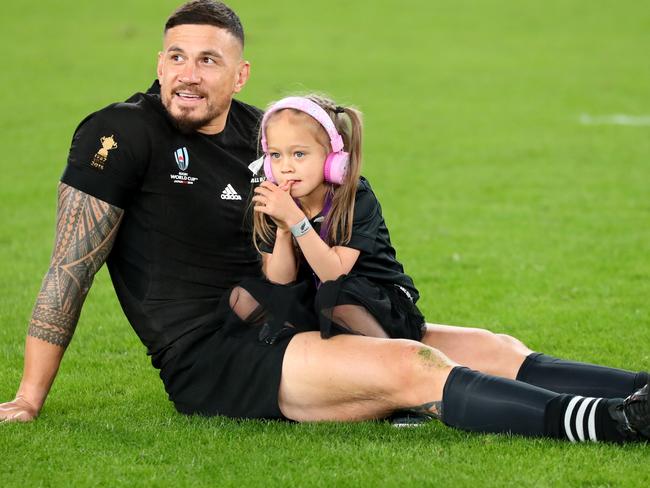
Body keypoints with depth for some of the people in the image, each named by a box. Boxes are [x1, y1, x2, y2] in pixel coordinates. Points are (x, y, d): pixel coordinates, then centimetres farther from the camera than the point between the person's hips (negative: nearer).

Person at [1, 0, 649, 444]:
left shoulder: (257, 134, 14)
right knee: (413, 368, -28)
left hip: (279, 335, 8)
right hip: (209, 362, -8)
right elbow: (71, 266, -6)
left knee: (495, 352, -5)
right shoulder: (122, 135, -6)